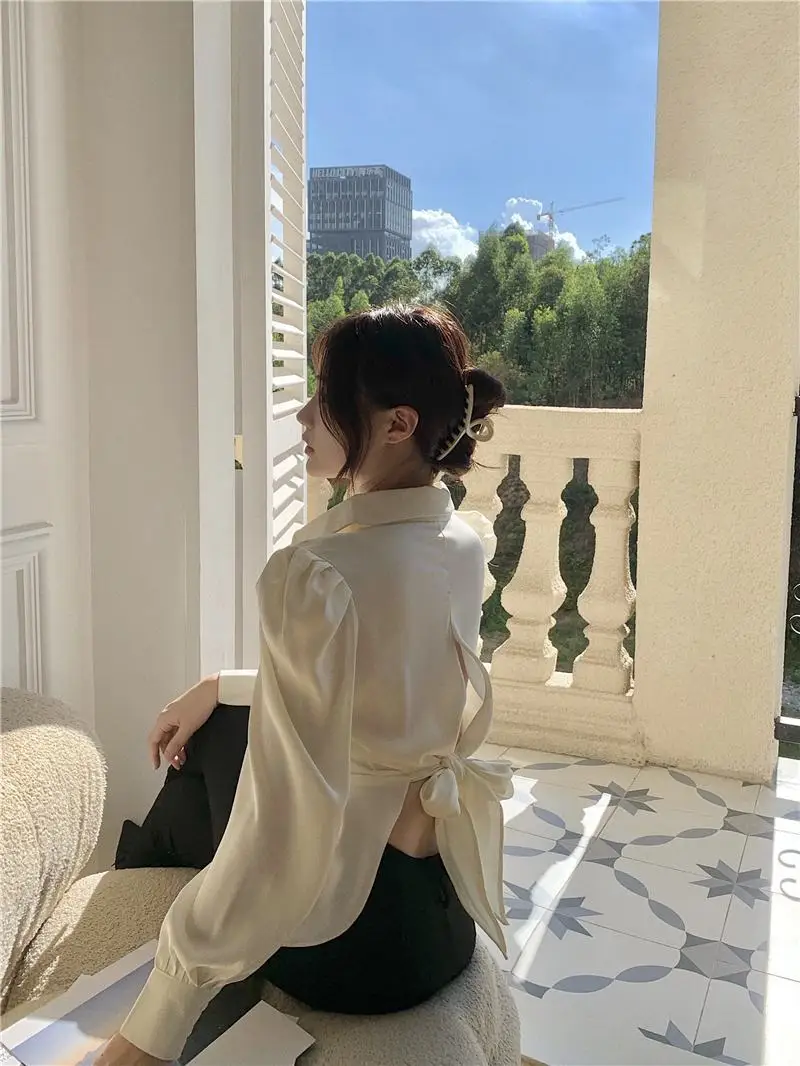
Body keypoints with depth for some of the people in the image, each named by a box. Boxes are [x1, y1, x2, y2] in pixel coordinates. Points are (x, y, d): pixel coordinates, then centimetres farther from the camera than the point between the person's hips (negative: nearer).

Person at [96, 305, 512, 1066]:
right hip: (444, 909, 7)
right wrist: (221, 687, 17)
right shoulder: (462, 546, -2)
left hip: (350, 933, -6)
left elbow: (286, 826, -29)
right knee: (213, 727, 22)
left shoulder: (317, 573, -28)